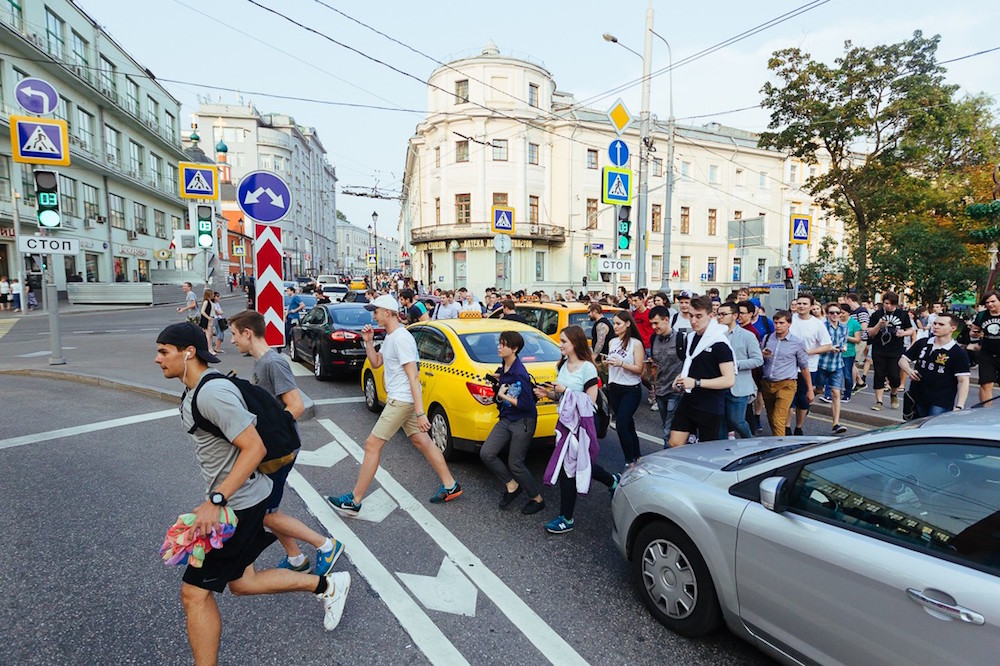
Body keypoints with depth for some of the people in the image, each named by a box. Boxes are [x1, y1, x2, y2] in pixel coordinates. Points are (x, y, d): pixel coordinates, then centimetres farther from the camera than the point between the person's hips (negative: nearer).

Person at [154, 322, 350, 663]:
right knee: (241, 582, 18)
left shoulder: (213, 393, -24)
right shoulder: (194, 390, 9)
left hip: (239, 502, -10)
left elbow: (255, 448, -27)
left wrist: (215, 500, -28)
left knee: (195, 593, 1)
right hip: (230, 498, 10)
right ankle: (326, 585, 27)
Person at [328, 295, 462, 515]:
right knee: (422, 441, 13)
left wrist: (420, 413, -25)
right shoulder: (389, 338, 13)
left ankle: (354, 501, 6)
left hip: (401, 400, -10)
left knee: (372, 444, -4)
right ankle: (450, 486, 21)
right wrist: (368, 342, 5)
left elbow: (413, 377, -23)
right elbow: (375, 363, 20)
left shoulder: (401, 338, -19)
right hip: (399, 400, 10)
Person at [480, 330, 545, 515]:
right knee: (486, 453, -3)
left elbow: (527, 404, -22)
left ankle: (537, 499, 22)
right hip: (506, 419, 8)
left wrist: (504, 396, -16)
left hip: (523, 422, -8)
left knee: (515, 463, 0)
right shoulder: (503, 368, 4)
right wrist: (500, 382, 3)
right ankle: (512, 486, 16)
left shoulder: (519, 373, -21)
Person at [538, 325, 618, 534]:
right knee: (580, 464, 19)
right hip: (565, 421, 8)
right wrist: (547, 393, -3)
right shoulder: (563, 365, 8)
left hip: (580, 423, -8)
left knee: (568, 468, -2)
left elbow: (591, 400, -17)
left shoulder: (587, 368, -14)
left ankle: (567, 519, 12)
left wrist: (565, 391, -18)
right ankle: (613, 481, 44)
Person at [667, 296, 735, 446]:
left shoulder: (719, 343, -15)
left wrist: (696, 383, -25)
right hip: (688, 401, 6)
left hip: (710, 407, -6)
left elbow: (729, 380, -20)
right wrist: (682, 378, 3)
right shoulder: (689, 338, 7)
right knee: (674, 445, 4)